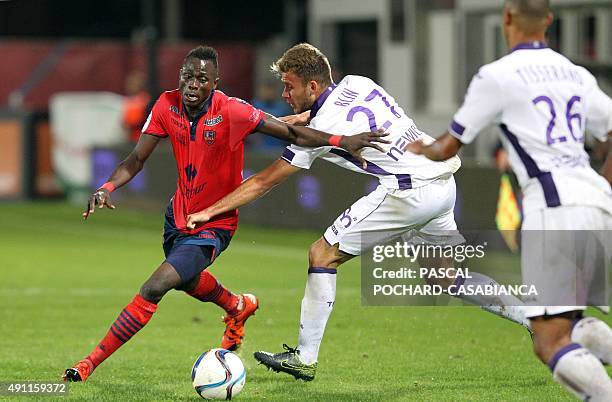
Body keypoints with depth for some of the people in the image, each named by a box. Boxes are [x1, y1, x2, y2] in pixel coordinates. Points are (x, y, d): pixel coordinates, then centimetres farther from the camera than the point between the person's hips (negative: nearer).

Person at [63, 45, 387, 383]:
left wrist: (340, 141, -35)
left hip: (213, 225, -7)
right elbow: (136, 160, -7)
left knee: (154, 288, -20)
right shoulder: (167, 106, -12)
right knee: (186, 278, 33)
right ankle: (239, 307, 65)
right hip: (179, 213, 7)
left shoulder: (231, 111, -25)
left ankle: (90, 363, -11)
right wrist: (108, 187, -26)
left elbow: (292, 133, -22)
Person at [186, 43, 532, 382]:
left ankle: (305, 358, 2)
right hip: (444, 181, 9)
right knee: (445, 276, 22)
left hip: (410, 191, -9)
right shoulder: (356, 83, 9)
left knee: (323, 254, -1)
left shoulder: (319, 132, -10)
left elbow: (263, 183, -3)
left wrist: (210, 211, 4)